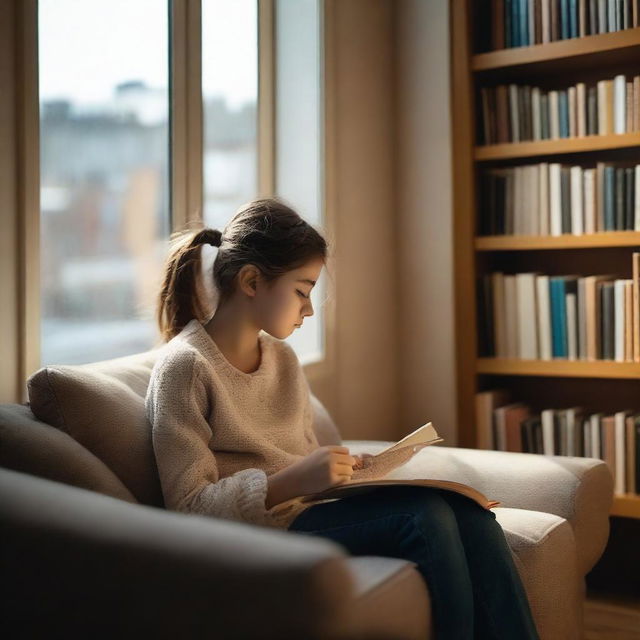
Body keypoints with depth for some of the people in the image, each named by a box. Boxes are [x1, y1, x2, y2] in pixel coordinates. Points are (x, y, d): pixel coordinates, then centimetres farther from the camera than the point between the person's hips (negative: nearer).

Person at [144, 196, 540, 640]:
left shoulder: (284, 358, 14)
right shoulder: (185, 366, -9)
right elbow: (190, 506, -13)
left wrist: (343, 465, -1)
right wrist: (296, 479, -23)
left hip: (310, 508, 7)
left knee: (469, 513, -19)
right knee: (425, 515, -27)